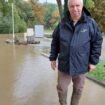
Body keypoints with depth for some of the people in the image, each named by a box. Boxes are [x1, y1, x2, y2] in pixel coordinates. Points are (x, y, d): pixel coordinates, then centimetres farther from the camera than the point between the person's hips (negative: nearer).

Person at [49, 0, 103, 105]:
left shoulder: (90, 23, -8)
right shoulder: (62, 24, -4)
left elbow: (97, 42, -3)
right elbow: (55, 42, 6)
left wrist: (93, 61, -4)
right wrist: (53, 58, 5)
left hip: (80, 65, 0)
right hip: (64, 64, 1)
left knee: (78, 89, 18)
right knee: (61, 88, 13)